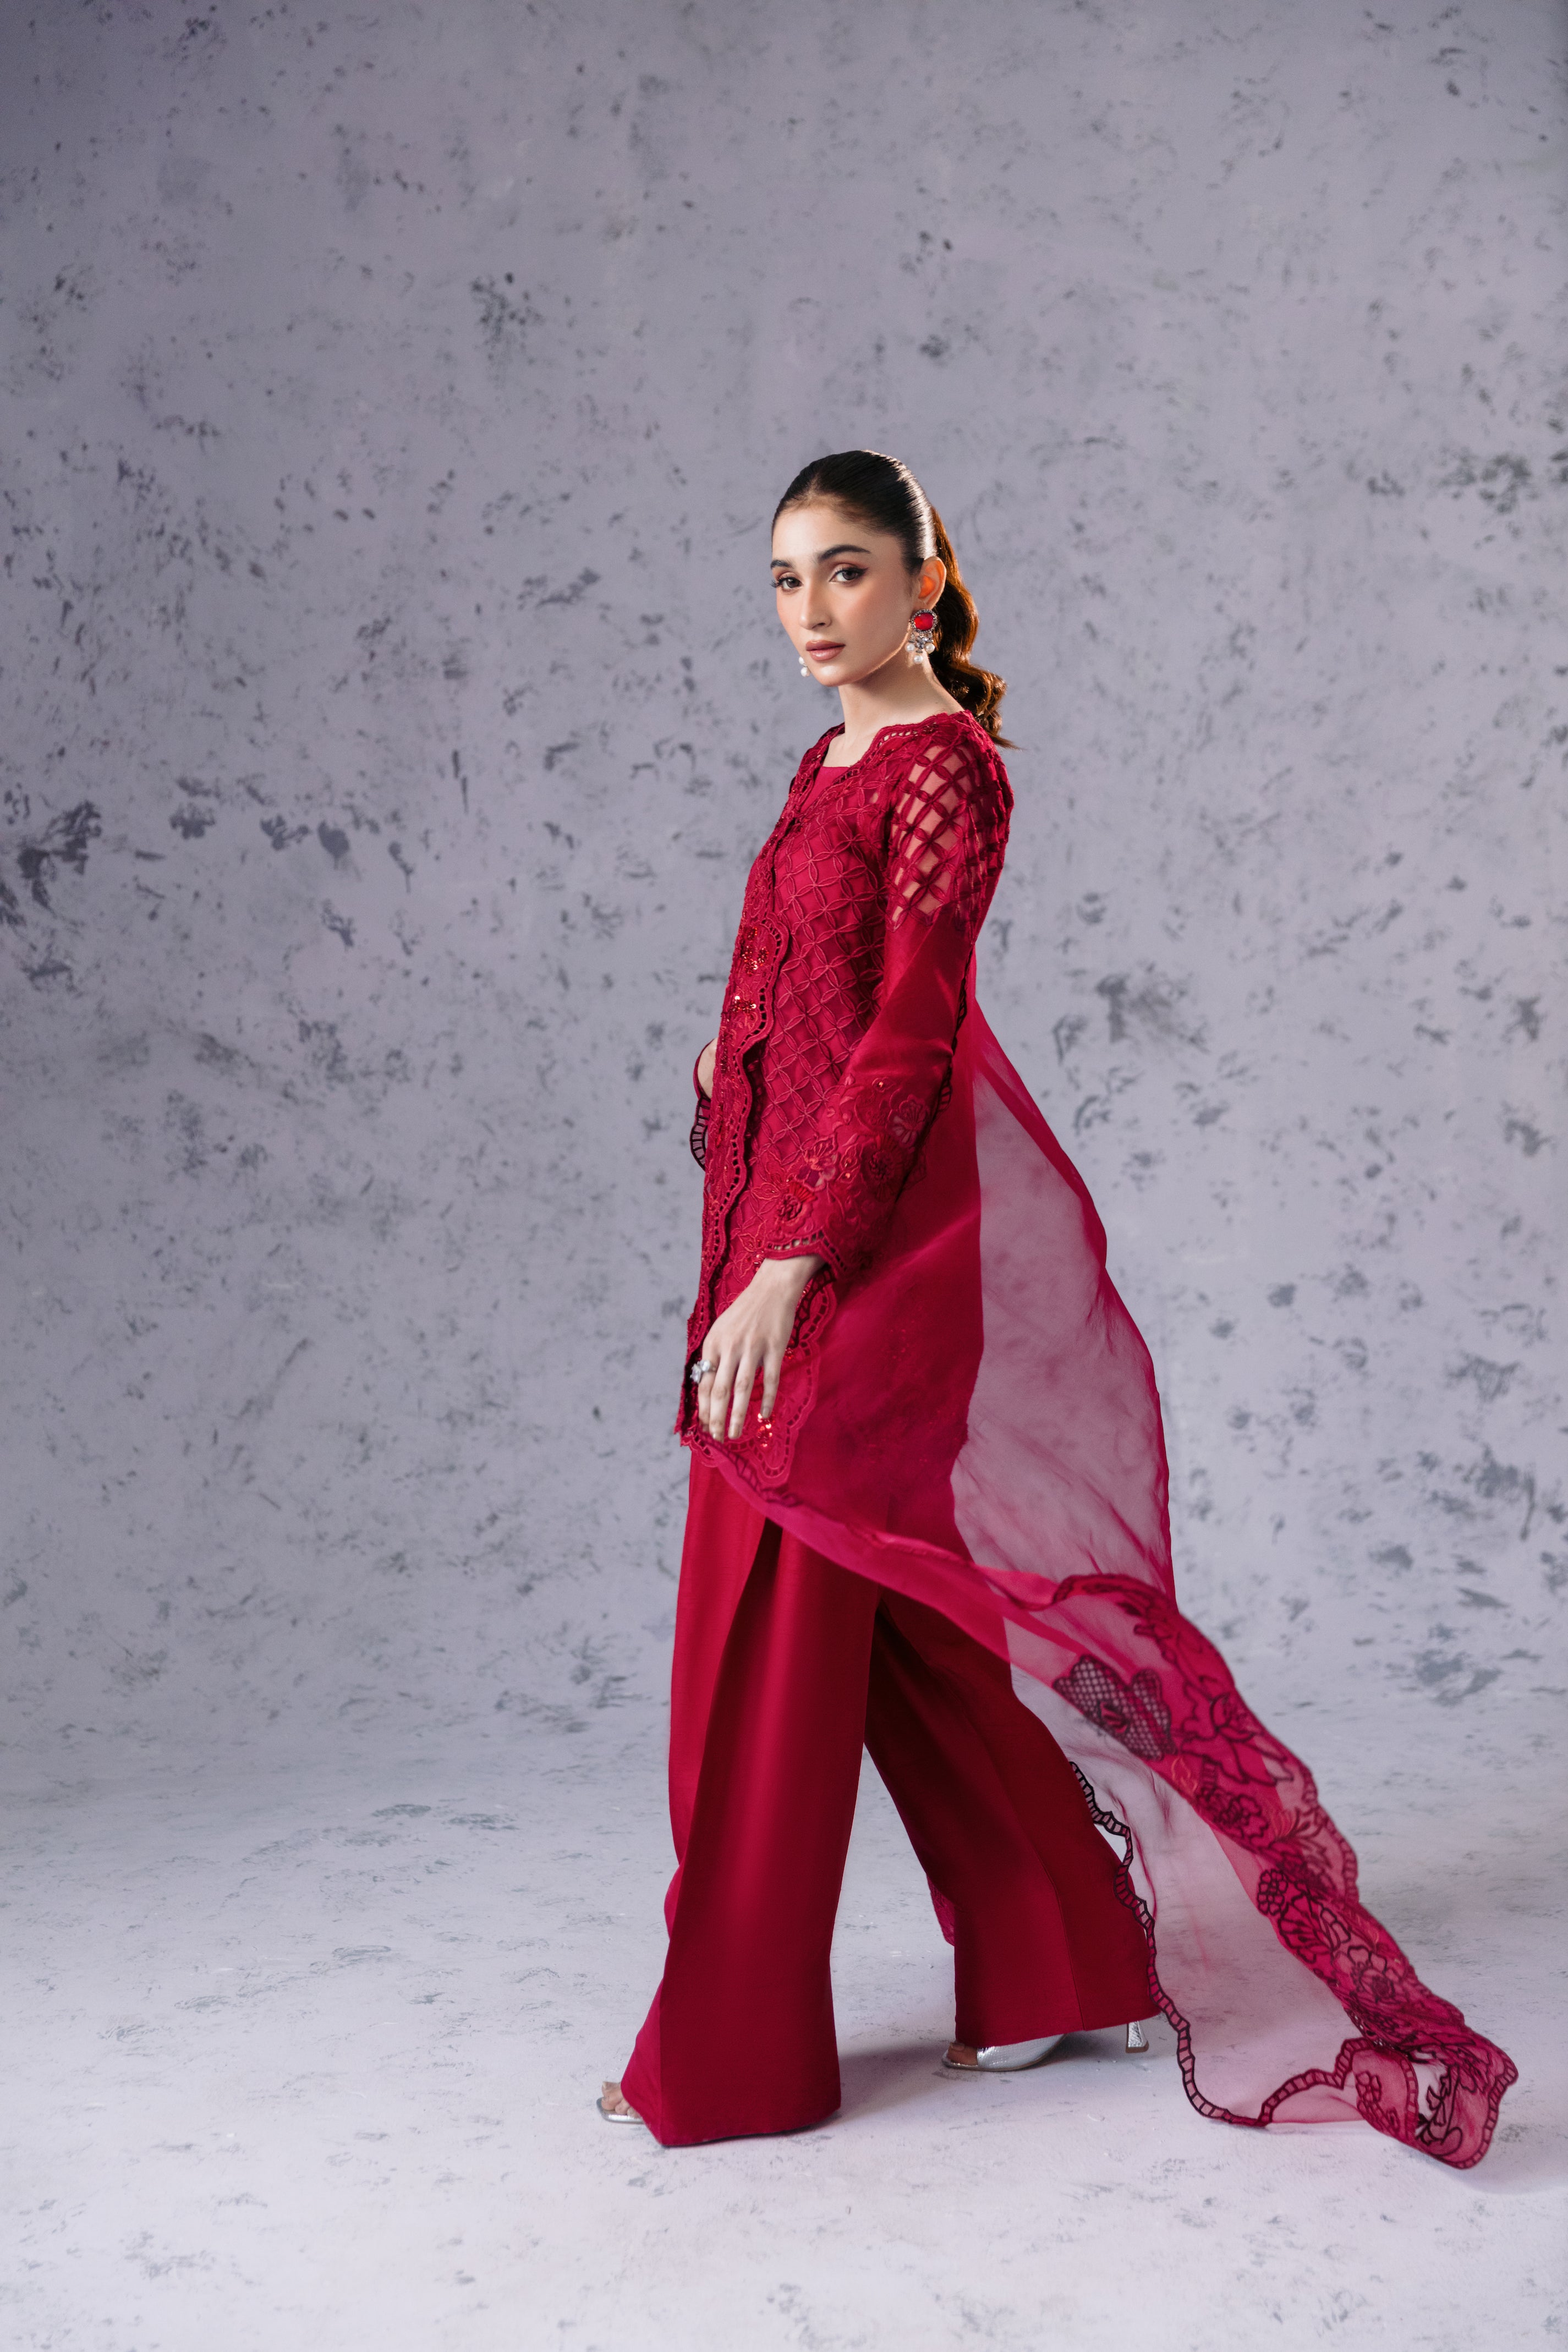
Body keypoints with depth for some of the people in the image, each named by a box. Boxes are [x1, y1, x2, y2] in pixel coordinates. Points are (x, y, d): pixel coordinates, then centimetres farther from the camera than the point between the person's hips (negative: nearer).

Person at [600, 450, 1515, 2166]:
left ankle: (731, 2053, 12)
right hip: (795, 1204, 9)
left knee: (775, 1615, -2)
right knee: (911, 1620, 14)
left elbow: (904, 1039, -20)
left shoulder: (942, 764, -12)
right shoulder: (835, 760, 15)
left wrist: (789, 1265, -25)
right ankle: (1069, 1957, 29)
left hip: (873, 1229, -9)